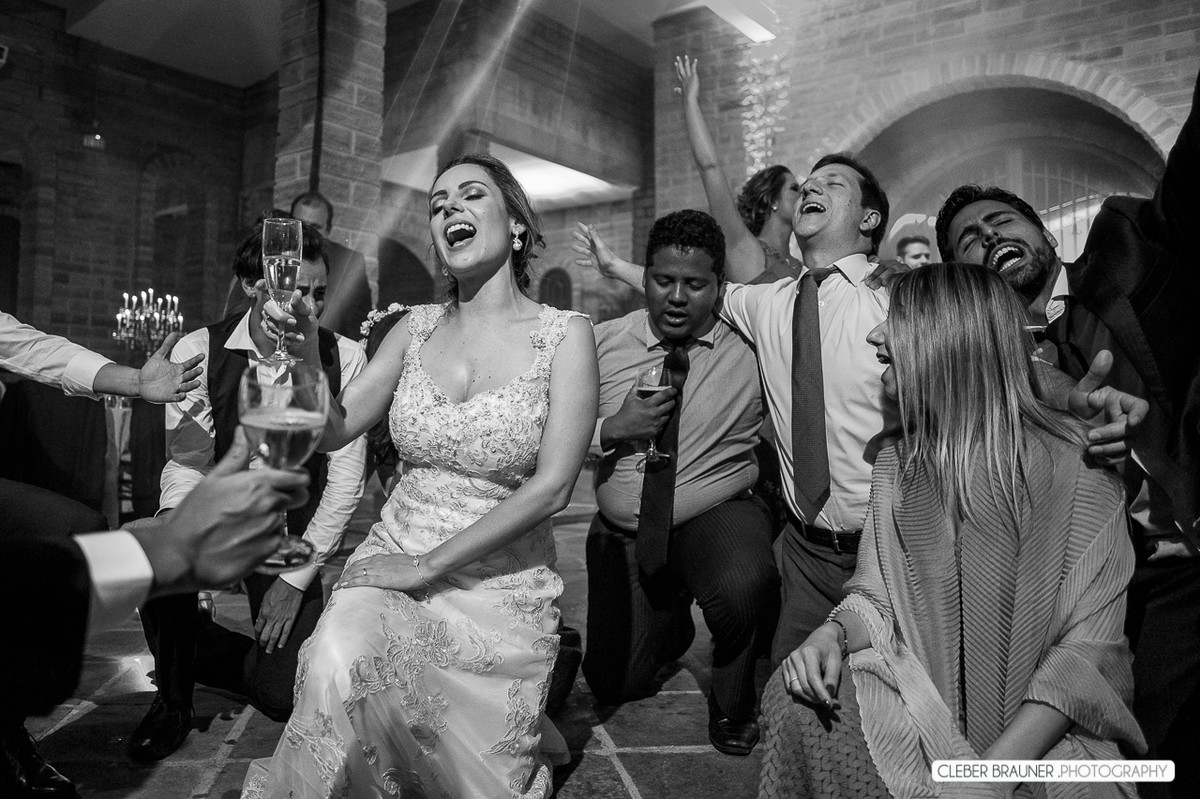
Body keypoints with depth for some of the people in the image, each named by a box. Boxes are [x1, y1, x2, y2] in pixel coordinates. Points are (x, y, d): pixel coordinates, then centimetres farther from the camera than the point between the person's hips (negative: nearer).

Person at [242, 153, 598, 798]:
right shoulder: (418, 327, 5)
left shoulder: (564, 334, -8)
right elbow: (332, 431, -1)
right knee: (337, 659, -29)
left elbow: (552, 486, -16)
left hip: (499, 580, -1)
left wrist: (430, 564, -17)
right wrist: (304, 361, -21)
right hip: (396, 555, 2)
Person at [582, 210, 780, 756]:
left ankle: (732, 701, -1)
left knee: (745, 587, -36)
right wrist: (613, 429, -20)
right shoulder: (604, 343, -5)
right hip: (623, 533, 3)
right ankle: (672, 622, 43)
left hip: (718, 518, -2)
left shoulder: (748, 351, -11)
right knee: (614, 684, 7)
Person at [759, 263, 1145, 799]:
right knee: (796, 698, -19)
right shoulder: (895, 465, 5)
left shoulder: (1074, 463, -10)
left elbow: (1091, 647, -12)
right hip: (917, 704, 4)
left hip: (1047, 727, -3)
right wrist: (832, 634, -12)